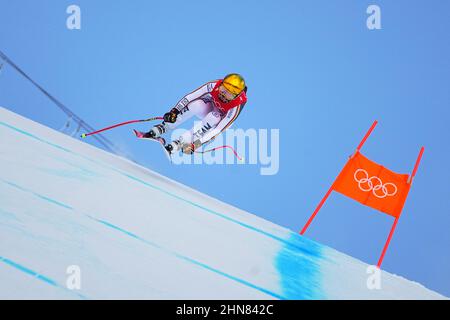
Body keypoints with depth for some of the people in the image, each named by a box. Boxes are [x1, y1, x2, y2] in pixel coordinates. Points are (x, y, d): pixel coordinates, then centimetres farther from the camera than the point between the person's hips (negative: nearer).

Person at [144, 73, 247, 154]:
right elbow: (190, 97, -24)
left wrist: (196, 144, -44)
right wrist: (175, 110, -34)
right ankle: (161, 128, -26)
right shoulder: (214, 86, -30)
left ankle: (178, 144, -38)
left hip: (220, 120, -2)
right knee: (197, 104, -34)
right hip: (210, 107, 2)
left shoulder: (236, 107, -36)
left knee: (214, 117, -39)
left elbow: (218, 129, -38)